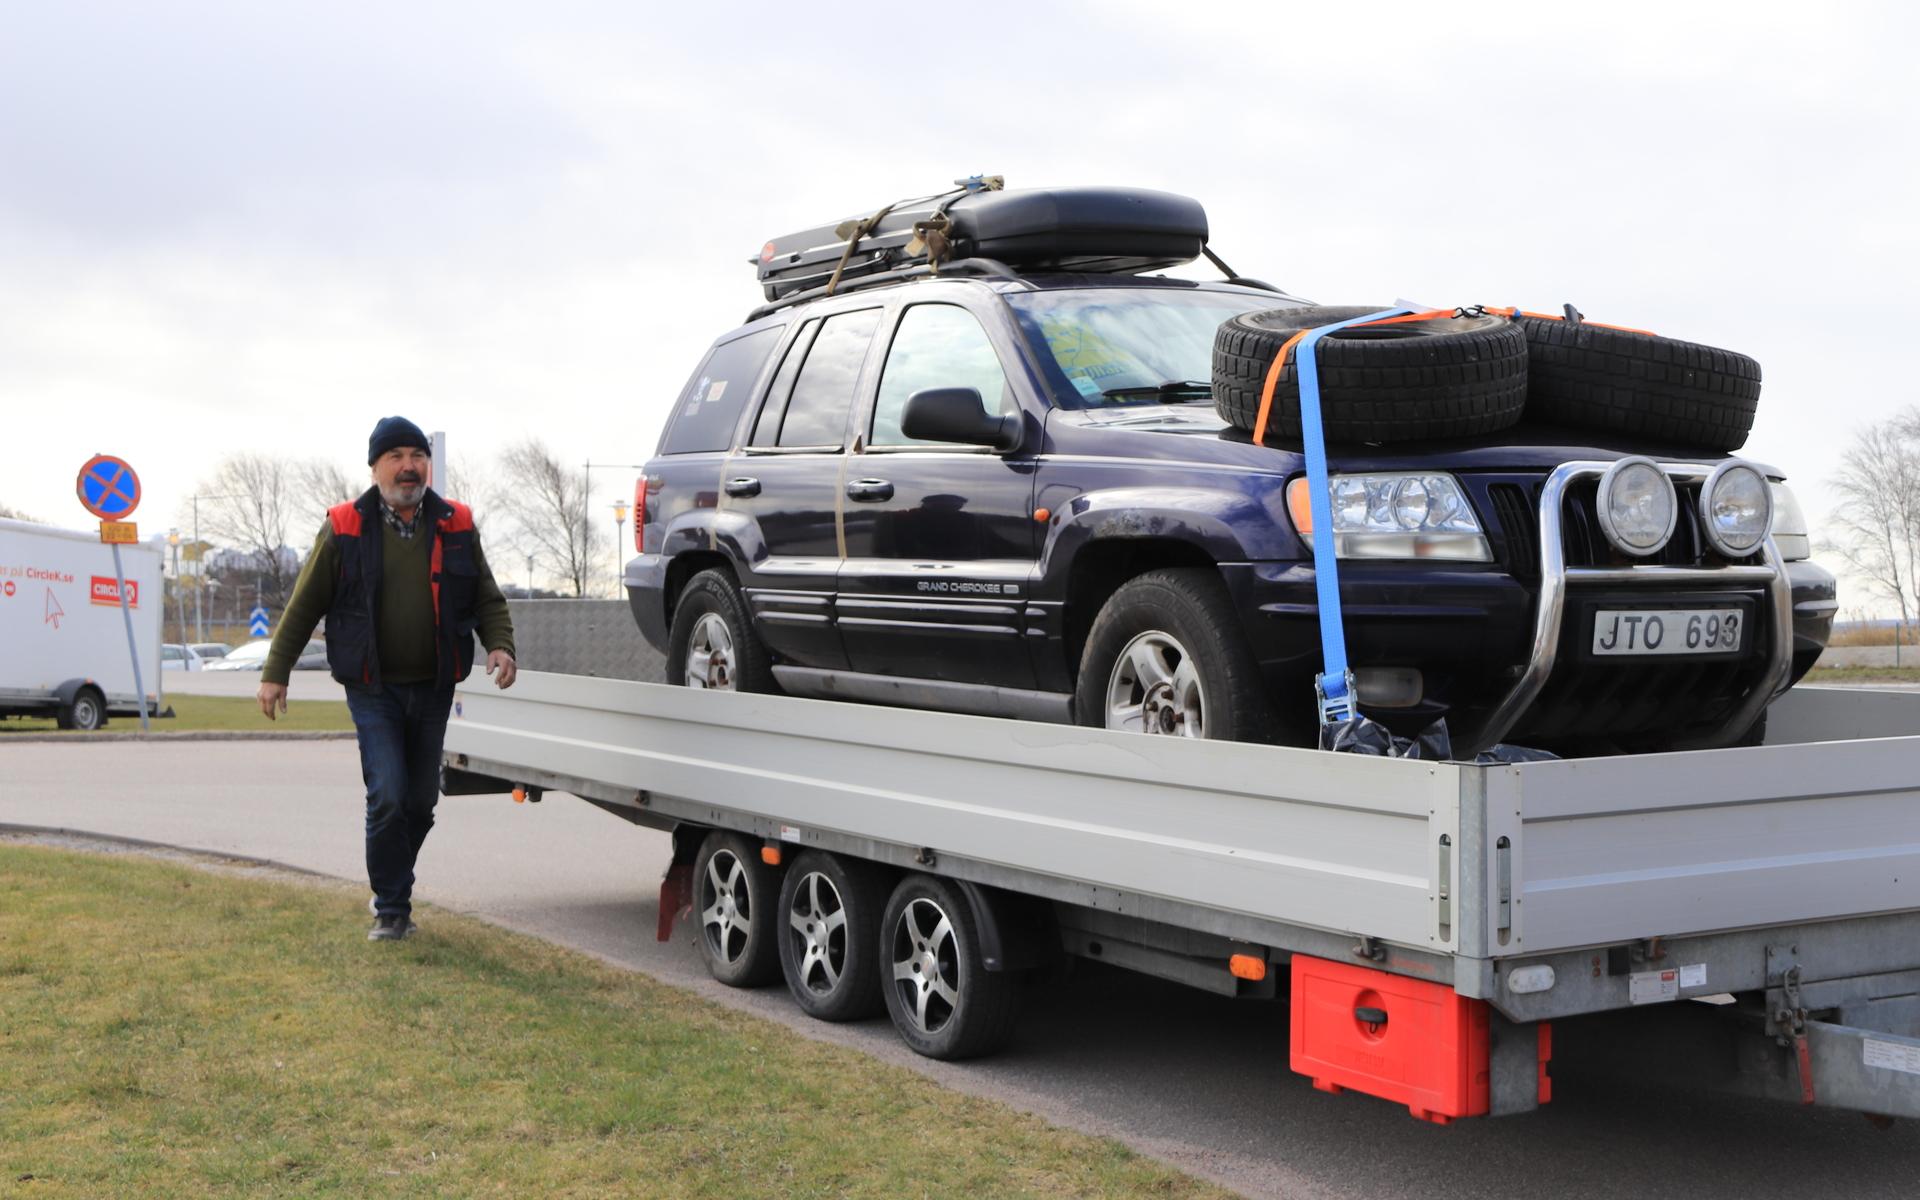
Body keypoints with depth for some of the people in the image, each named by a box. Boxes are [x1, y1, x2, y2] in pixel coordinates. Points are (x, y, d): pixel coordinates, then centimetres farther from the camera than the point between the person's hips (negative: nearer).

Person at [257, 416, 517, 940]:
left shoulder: (456, 526, 4)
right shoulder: (344, 528, -2)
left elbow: (487, 599, 8)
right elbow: (304, 605, 2)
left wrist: (500, 644, -11)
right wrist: (276, 672, 0)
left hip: (433, 687, 3)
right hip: (374, 689, -3)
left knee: (420, 801, 11)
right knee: (388, 797, -12)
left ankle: (395, 887, 32)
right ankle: (391, 909, 2)